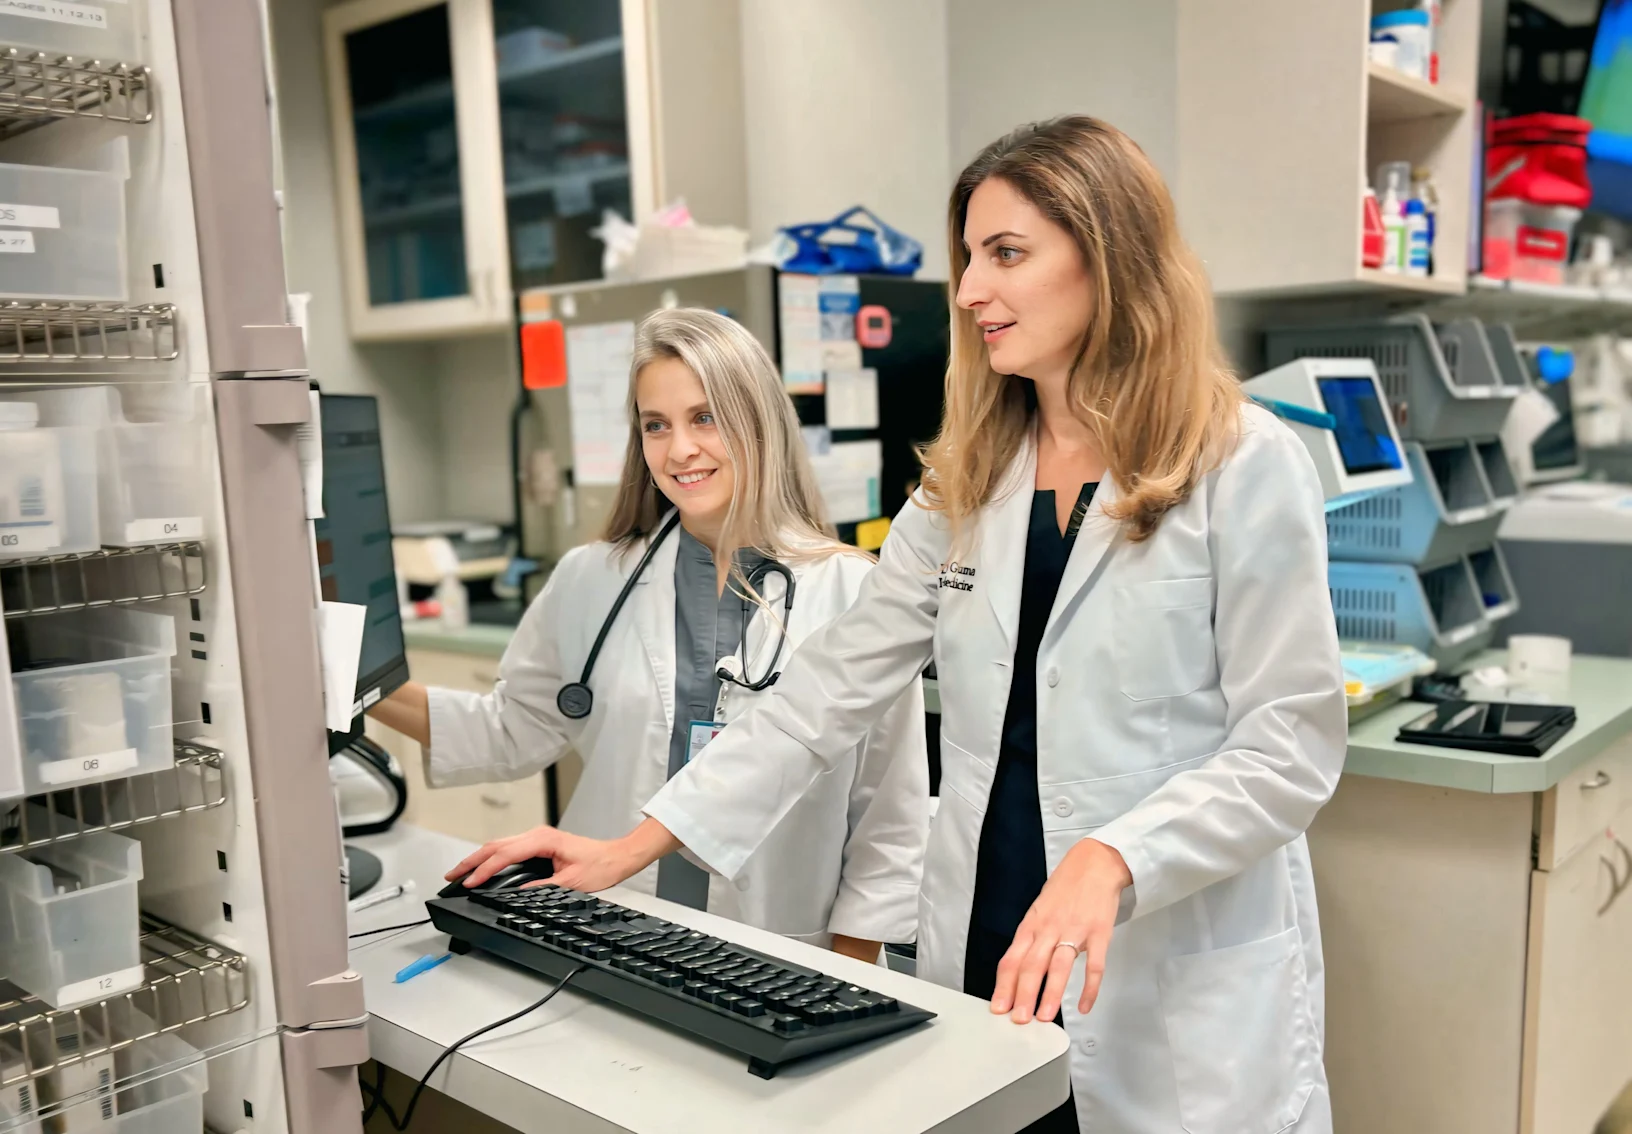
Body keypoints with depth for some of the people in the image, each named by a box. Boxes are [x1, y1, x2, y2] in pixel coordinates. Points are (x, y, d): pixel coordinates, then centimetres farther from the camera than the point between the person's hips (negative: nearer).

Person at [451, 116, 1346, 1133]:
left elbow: (1291, 743, -10)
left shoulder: (1246, 466, -8)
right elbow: (832, 688, 5)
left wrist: (1108, 861, -26)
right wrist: (634, 847, 2)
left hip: (1185, 1000, -4)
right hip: (984, 957, 5)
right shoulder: (969, 479, 7)